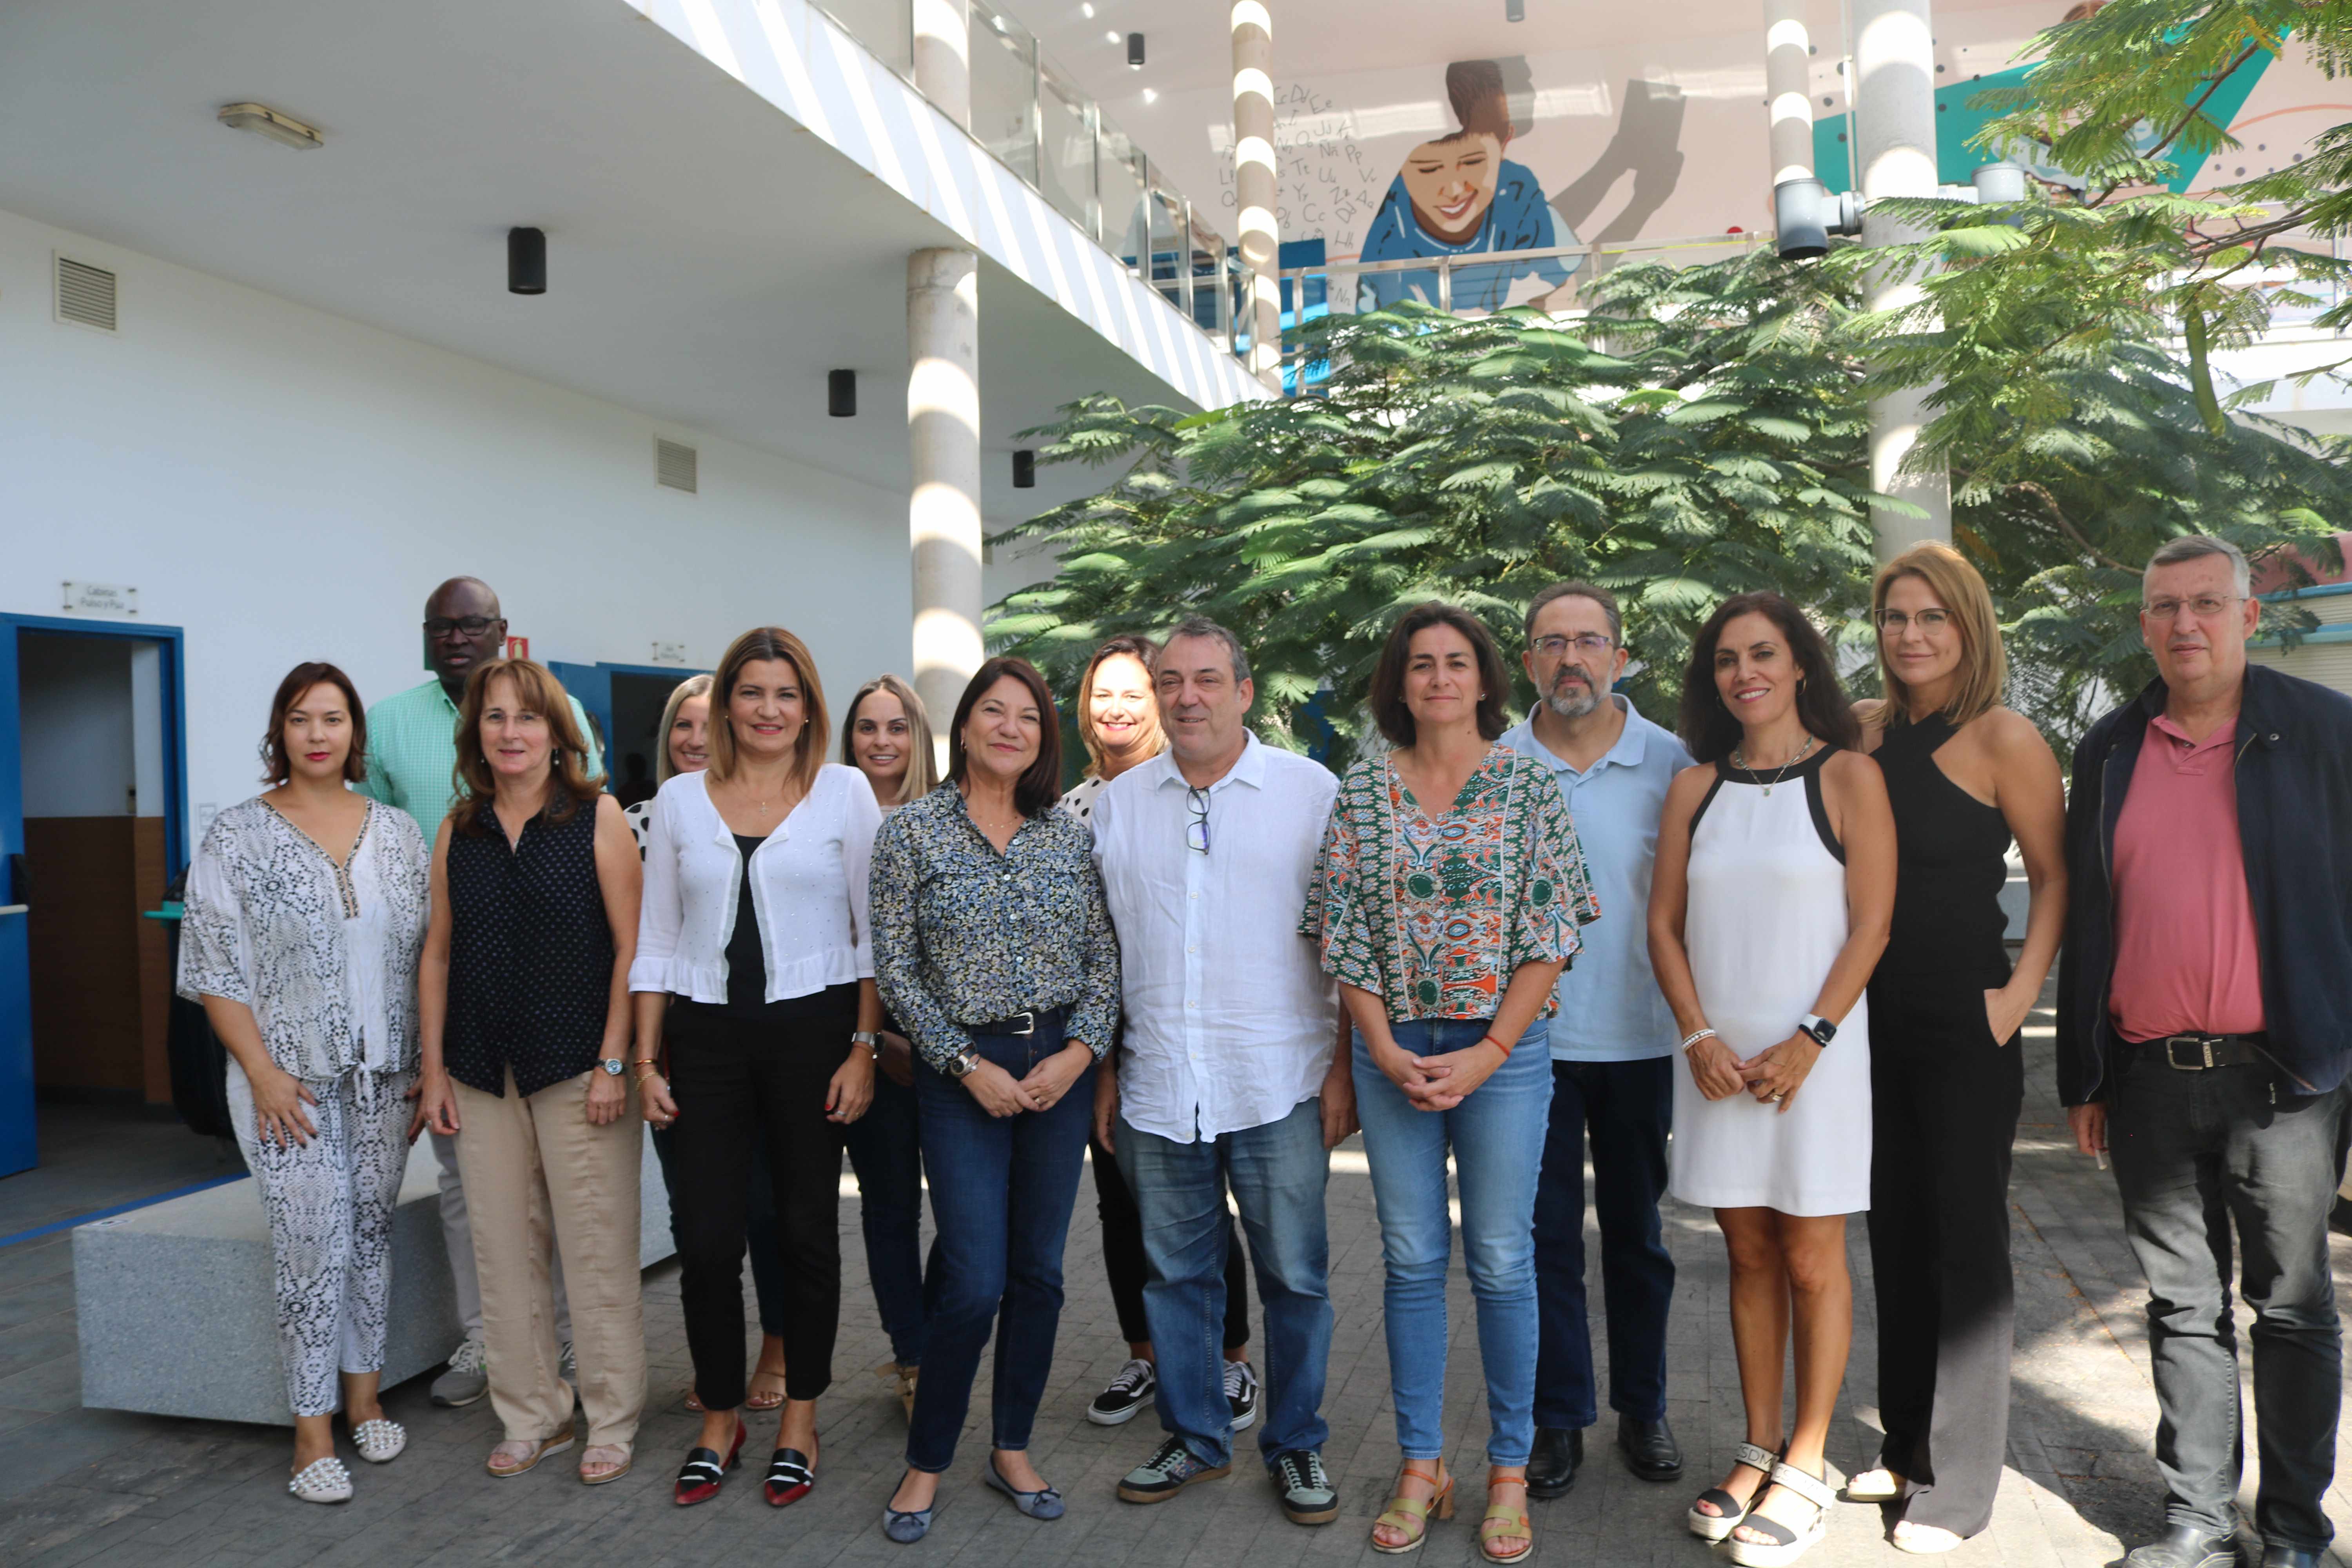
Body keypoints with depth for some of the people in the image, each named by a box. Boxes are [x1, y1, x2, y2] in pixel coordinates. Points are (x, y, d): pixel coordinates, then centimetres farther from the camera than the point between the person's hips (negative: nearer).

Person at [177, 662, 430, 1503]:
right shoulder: (236, 837, -4)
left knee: (372, 1233, 11)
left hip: (384, 1076, 3)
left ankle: (364, 1397, 27)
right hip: (290, 1079, -3)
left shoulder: (397, 833, 5)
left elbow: (425, 953, 8)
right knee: (314, 1244, -3)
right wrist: (262, 1072, -12)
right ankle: (313, 1430, 10)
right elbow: (213, 969, -6)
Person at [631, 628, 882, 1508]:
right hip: (706, 1037, 2)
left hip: (812, 1027, -1)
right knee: (706, 1237, 3)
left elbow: (874, 932, 0)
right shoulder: (679, 800, 7)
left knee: (807, 1229, 7)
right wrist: (645, 1058, 5)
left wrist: (864, 1049, -6)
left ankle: (800, 1420, 25)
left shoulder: (845, 792, 1)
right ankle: (719, 1419, 24)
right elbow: (656, 939, 9)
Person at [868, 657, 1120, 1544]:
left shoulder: (1070, 836, 5)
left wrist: (1078, 1052, -8)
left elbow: (1104, 959, 6)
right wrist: (969, 1066, -10)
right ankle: (926, 1462, 17)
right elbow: (895, 970, -5)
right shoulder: (912, 830, -3)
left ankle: (1013, 1449, 28)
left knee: (1039, 1272, 10)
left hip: (1061, 1068, 3)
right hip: (963, 1072, -3)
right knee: (974, 1283, -5)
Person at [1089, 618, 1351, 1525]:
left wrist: (1344, 1066, -4)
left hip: (1279, 1090, -2)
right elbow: (1100, 948, 13)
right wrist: (1103, 1070, 10)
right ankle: (1195, 1438, 31)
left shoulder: (1313, 793, 0)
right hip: (1157, 1088, 3)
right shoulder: (1117, 804, 9)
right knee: (1175, 1273, 13)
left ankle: (1296, 1447, 25)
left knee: (1295, 1277, 6)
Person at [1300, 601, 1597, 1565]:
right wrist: (1384, 1049, -6)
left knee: (1501, 1261, 4)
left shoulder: (1526, 785, -1)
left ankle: (1510, 1472, 20)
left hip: (1504, 1046, -2)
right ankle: (1420, 1468, 22)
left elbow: (1551, 931, -5)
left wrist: (1489, 1052, -11)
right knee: (1411, 1261, 9)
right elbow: (1345, 930, 4)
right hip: (1392, 1050, 2)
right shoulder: (1363, 790, 5)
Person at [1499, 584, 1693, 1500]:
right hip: (1529, 1037, 0)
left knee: (1636, 1231, 13)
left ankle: (1642, 1409, 29)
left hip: (1638, 1037, 0)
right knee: (1545, 1234, 7)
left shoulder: (1669, 763, -1)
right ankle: (1558, 1418, 21)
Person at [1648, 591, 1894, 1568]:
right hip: (1720, 1055, 3)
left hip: (1814, 1053, -3)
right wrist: (1700, 1037, -5)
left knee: (1812, 1258, 5)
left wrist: (1809, 1041, -14)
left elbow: (1871, 924, -6)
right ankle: (1758, 1450, 23)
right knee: (1749, 1255, 11)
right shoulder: (1694, 788, 8)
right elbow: (1665, 924, 7)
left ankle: (1805, 1467, 16)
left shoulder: (1847, 776, -2)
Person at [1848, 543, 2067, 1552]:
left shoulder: (2004, 739, -9)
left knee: (1966, 1239, 3)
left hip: (1964, 1024, -6)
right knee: (1895, 1231, 15)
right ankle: (1907, 1442, 30)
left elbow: (2058, 875, -6)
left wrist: (2021, 994, -15)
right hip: (1878, 1017, 6)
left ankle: (1958, 1483, 14)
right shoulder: (1865, 731, 7)